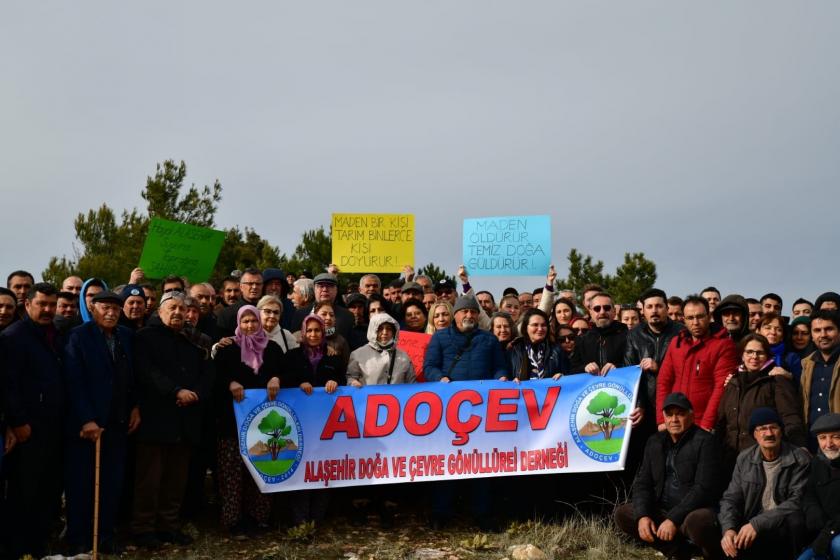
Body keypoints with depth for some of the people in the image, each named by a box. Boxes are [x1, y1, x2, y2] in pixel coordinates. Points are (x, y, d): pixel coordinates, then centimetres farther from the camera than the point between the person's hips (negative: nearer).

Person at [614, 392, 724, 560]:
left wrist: (674, 519, -25)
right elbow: (642, 482, 7)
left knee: (696, 522, -38)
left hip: (695, 511, -7)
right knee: (622, 514, -7)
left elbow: (704, 488, -20)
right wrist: (642, 515, -12)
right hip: (662, 510, 7)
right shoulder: (654, 442, 9)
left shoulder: (704, 441, -11)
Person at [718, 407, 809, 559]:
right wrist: (728, 529, -18)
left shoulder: (800, 459, -7)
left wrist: (758, 524, -25)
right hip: (750, 524, 3)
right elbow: (731, 498, 4)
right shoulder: (744, 459, 6)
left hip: (784, 527, -2)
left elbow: (797, 501, -16)